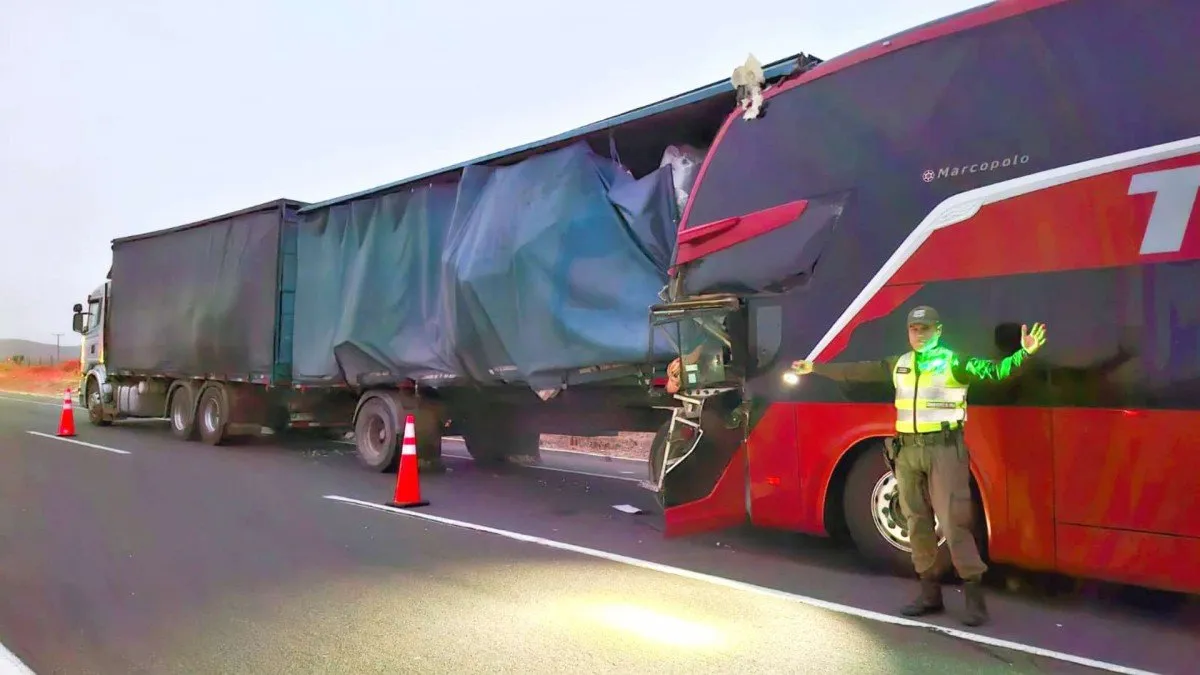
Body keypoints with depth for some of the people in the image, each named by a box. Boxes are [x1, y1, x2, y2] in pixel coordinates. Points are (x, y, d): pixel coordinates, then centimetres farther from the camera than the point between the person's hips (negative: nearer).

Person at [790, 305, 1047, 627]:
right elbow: (857, 371, 18)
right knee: (918, 522, 11)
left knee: (953, 521, -9)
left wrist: (1024, 354, -32)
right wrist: (815, 368, 21)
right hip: (908, 449, 6)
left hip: (944, 447, -6)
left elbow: (994, 370, -15)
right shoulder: (898, 364, 12)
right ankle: (930, 593, 22)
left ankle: (974, 594, 1)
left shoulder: (954, 362, -3)